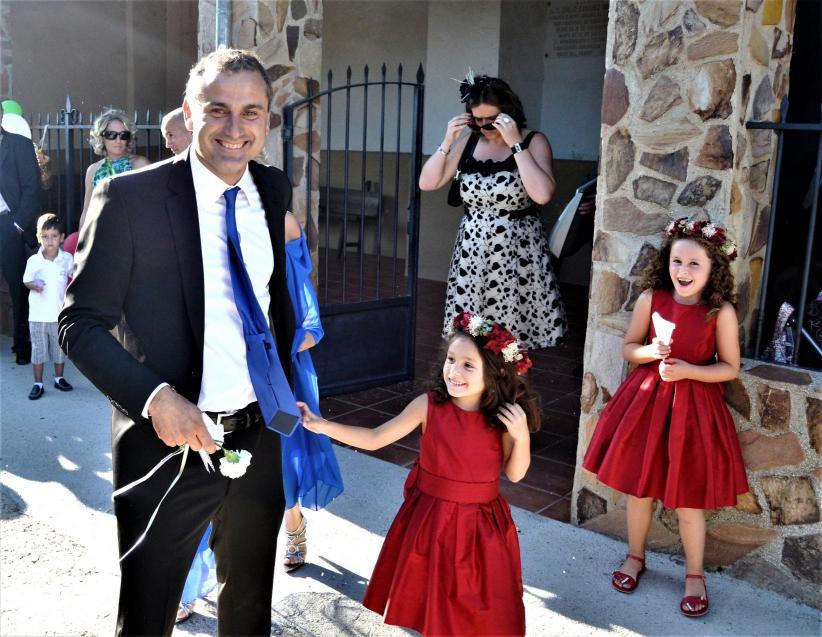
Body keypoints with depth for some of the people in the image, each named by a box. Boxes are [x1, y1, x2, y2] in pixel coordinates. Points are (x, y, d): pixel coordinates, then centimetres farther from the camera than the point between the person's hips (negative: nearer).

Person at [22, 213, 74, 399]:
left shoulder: (67, 259, -5)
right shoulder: (33, 261, -8)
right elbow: (26, 281, 0)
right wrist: (34, 285, -19)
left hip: (60, 313, 1)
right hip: (38, 314, -1)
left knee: (60, 348, 13)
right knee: (38, 349, 7)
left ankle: (59, 378, 30)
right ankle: (38, 384, 15)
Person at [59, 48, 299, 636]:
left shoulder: (275, 191, 2)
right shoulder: (129, 198, -14)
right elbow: (80, 324, -11)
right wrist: (156, 397, -24)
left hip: (260, 436, 5)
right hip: (170, 440, -5)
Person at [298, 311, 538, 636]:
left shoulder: (503, 416, -12)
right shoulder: (429, 405, -14)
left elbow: (515, 474, -3)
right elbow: (374, 439, -10)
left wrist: (521, 436, -20)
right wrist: (322, 426, -18)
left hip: (482, 524, 0)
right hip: (430, 519, 0)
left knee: (479, 610, 14)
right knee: (420, 604, 16)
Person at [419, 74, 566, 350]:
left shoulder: (533, 141, -5)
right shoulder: (468, 142, 6)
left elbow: (543, 194, -21)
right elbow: (427, 183, 5)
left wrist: (515, 144, -20)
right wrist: (447, 142, -7)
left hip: (517, 251, -4)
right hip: (472, 249, 4)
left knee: (511, 334, -1)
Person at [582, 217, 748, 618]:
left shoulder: (721, 312, -12)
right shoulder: (651, 299, -7)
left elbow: (730, 368, -5)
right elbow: (628, 348, 3)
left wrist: (688, 370, -21)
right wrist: (651, 351, -18)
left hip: (694, 405, -2)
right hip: (647, 400, 3)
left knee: (687, 497, 7)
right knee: (638, 485, 15)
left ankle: (694, 574, 28)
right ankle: (635, 556, 37)